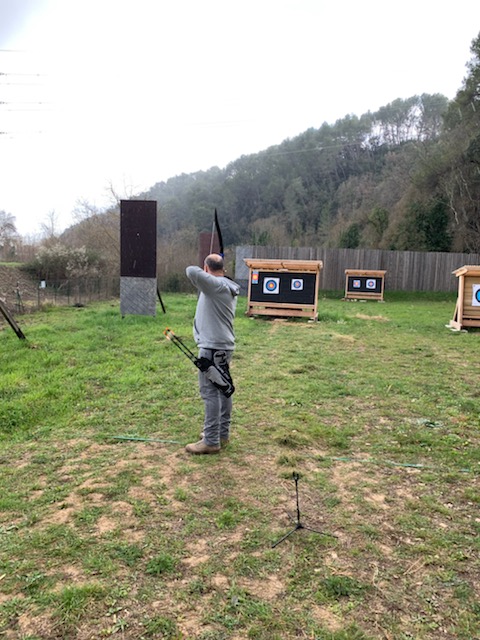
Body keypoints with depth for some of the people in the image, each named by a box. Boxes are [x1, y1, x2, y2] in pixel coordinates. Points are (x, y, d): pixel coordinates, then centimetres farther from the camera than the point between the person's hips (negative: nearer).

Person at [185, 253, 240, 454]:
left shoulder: (216, 285, -15)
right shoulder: (227, 287, 12)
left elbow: (192, 272, -27)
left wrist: (203, 272, -7)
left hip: (212, 347, -10)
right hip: (224, 346, 10)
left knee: (210, 392, -6)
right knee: (222, 390, 15)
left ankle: (211, 441, -1)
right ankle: (222, 434, 25)